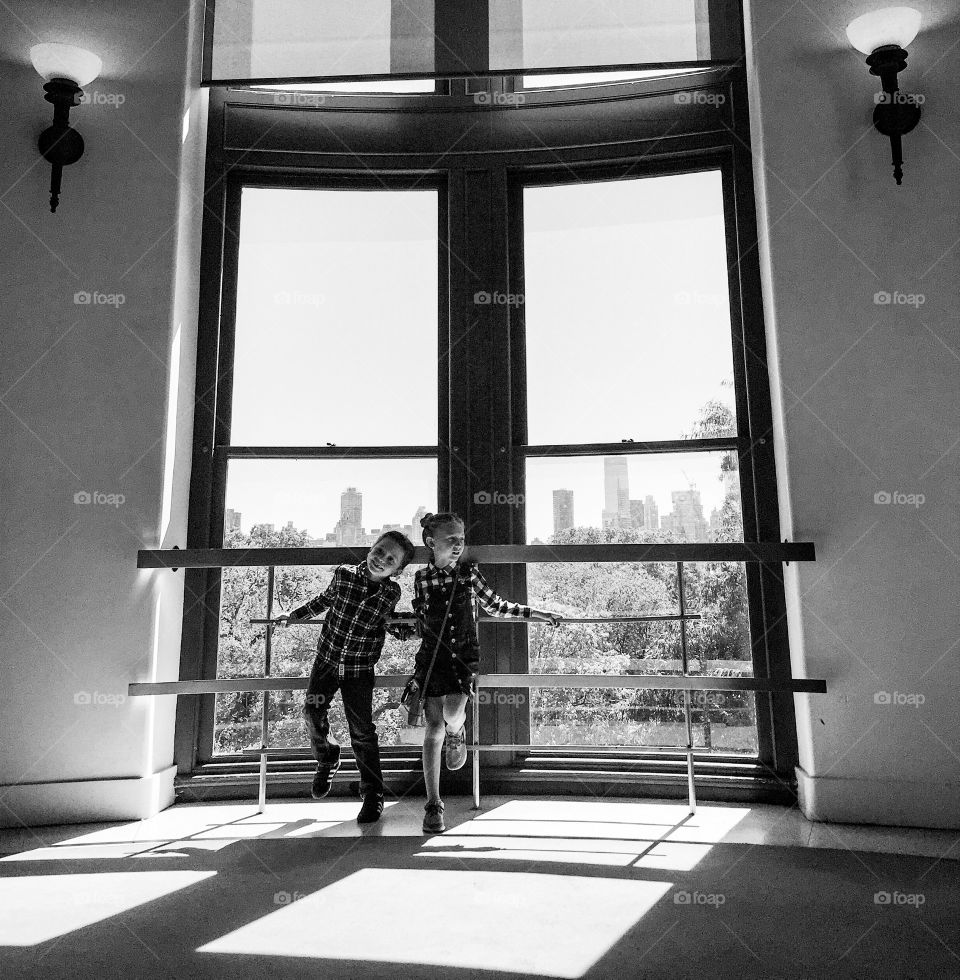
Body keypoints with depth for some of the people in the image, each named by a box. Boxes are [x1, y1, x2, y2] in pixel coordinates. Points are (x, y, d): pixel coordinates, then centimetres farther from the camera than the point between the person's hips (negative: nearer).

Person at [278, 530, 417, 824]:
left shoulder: (391, 593, -11)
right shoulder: (343, 574, -9)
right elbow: (326, 599, 11)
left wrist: (413, 629, -9)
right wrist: (295, 615, 14)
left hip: (359, 670, -2)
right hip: (327, 659, 2)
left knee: (362, 731, 0)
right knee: (312, 712, -5)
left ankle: (373, 794, 16)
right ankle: (327, 759, 26)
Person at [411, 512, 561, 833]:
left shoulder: (470, 573, 1)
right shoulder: (422, 579, 0)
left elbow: (498, 607, 10)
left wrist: (538, 614, 8)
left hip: (464, 655, 0)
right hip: (432, 655, 0)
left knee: (452, 714, -22)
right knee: (433, 727, -4)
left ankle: (457, 732, 19)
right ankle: (433, 806, 9)